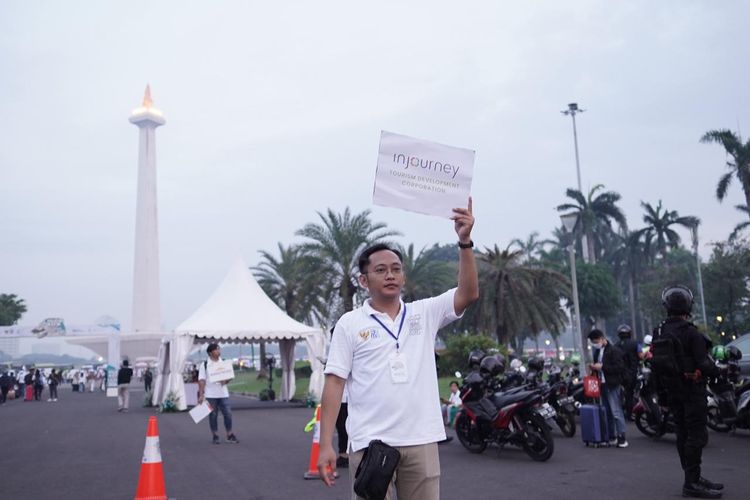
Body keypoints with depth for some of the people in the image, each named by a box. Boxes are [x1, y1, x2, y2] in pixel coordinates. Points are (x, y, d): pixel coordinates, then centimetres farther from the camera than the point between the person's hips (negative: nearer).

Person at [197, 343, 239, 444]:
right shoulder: (204, 365, -2)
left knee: (228, 414, 0)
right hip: (210, 394, -3)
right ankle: (215, 436, 16)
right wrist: (201, 395, -12)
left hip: (223, 393, 3)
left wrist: (226, 380, -10)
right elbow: (201, 380, -6)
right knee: (213, 415, 5)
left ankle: (230, 435, 11)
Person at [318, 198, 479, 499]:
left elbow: (469, 293, -4)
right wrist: (326, 444, -8)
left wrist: (464, 242, -16)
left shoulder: (425, 314, 9)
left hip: (421, 441, 3)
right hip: (370, 443, -2)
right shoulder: (349, 324, 2)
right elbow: (334, 383, -2)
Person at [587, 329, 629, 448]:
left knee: (616, 412, -8)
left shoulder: (613, 350, -9)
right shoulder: (597, 351, 15)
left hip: (613, 385, -8)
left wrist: (602, 367, -19)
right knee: (607, 412, 10)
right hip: (602, 384, 8)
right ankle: (611, 437, 16)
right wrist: (594, 367, 5)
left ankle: (622, 437, -3)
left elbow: (620, 367, -17)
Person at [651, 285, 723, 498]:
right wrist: (717, 371, 4)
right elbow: (703, 364, -18)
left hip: (672, 392, 8)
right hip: (692, 390, -8)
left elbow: (655, 364, 11)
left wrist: (661, 393, 17)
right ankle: (692, 483, -5)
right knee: (697, 435, -5)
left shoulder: (658, 333, 8)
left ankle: (694, 478, 24)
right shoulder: (691, 333, -16)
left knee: (683, 435, 13)